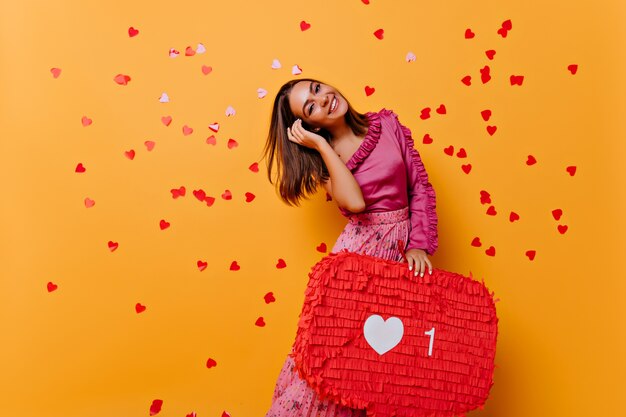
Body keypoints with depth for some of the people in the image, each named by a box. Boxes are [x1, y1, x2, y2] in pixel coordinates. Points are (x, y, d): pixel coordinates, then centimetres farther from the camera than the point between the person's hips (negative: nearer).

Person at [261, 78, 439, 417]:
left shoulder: (387, 123, 1)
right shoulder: (323, 155, -2)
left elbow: (421, 186, 2)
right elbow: (354, 203, -21)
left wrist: (419, 244, -6)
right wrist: (322, 146, -15)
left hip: (402, 247, 2)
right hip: (359, 248, -1)